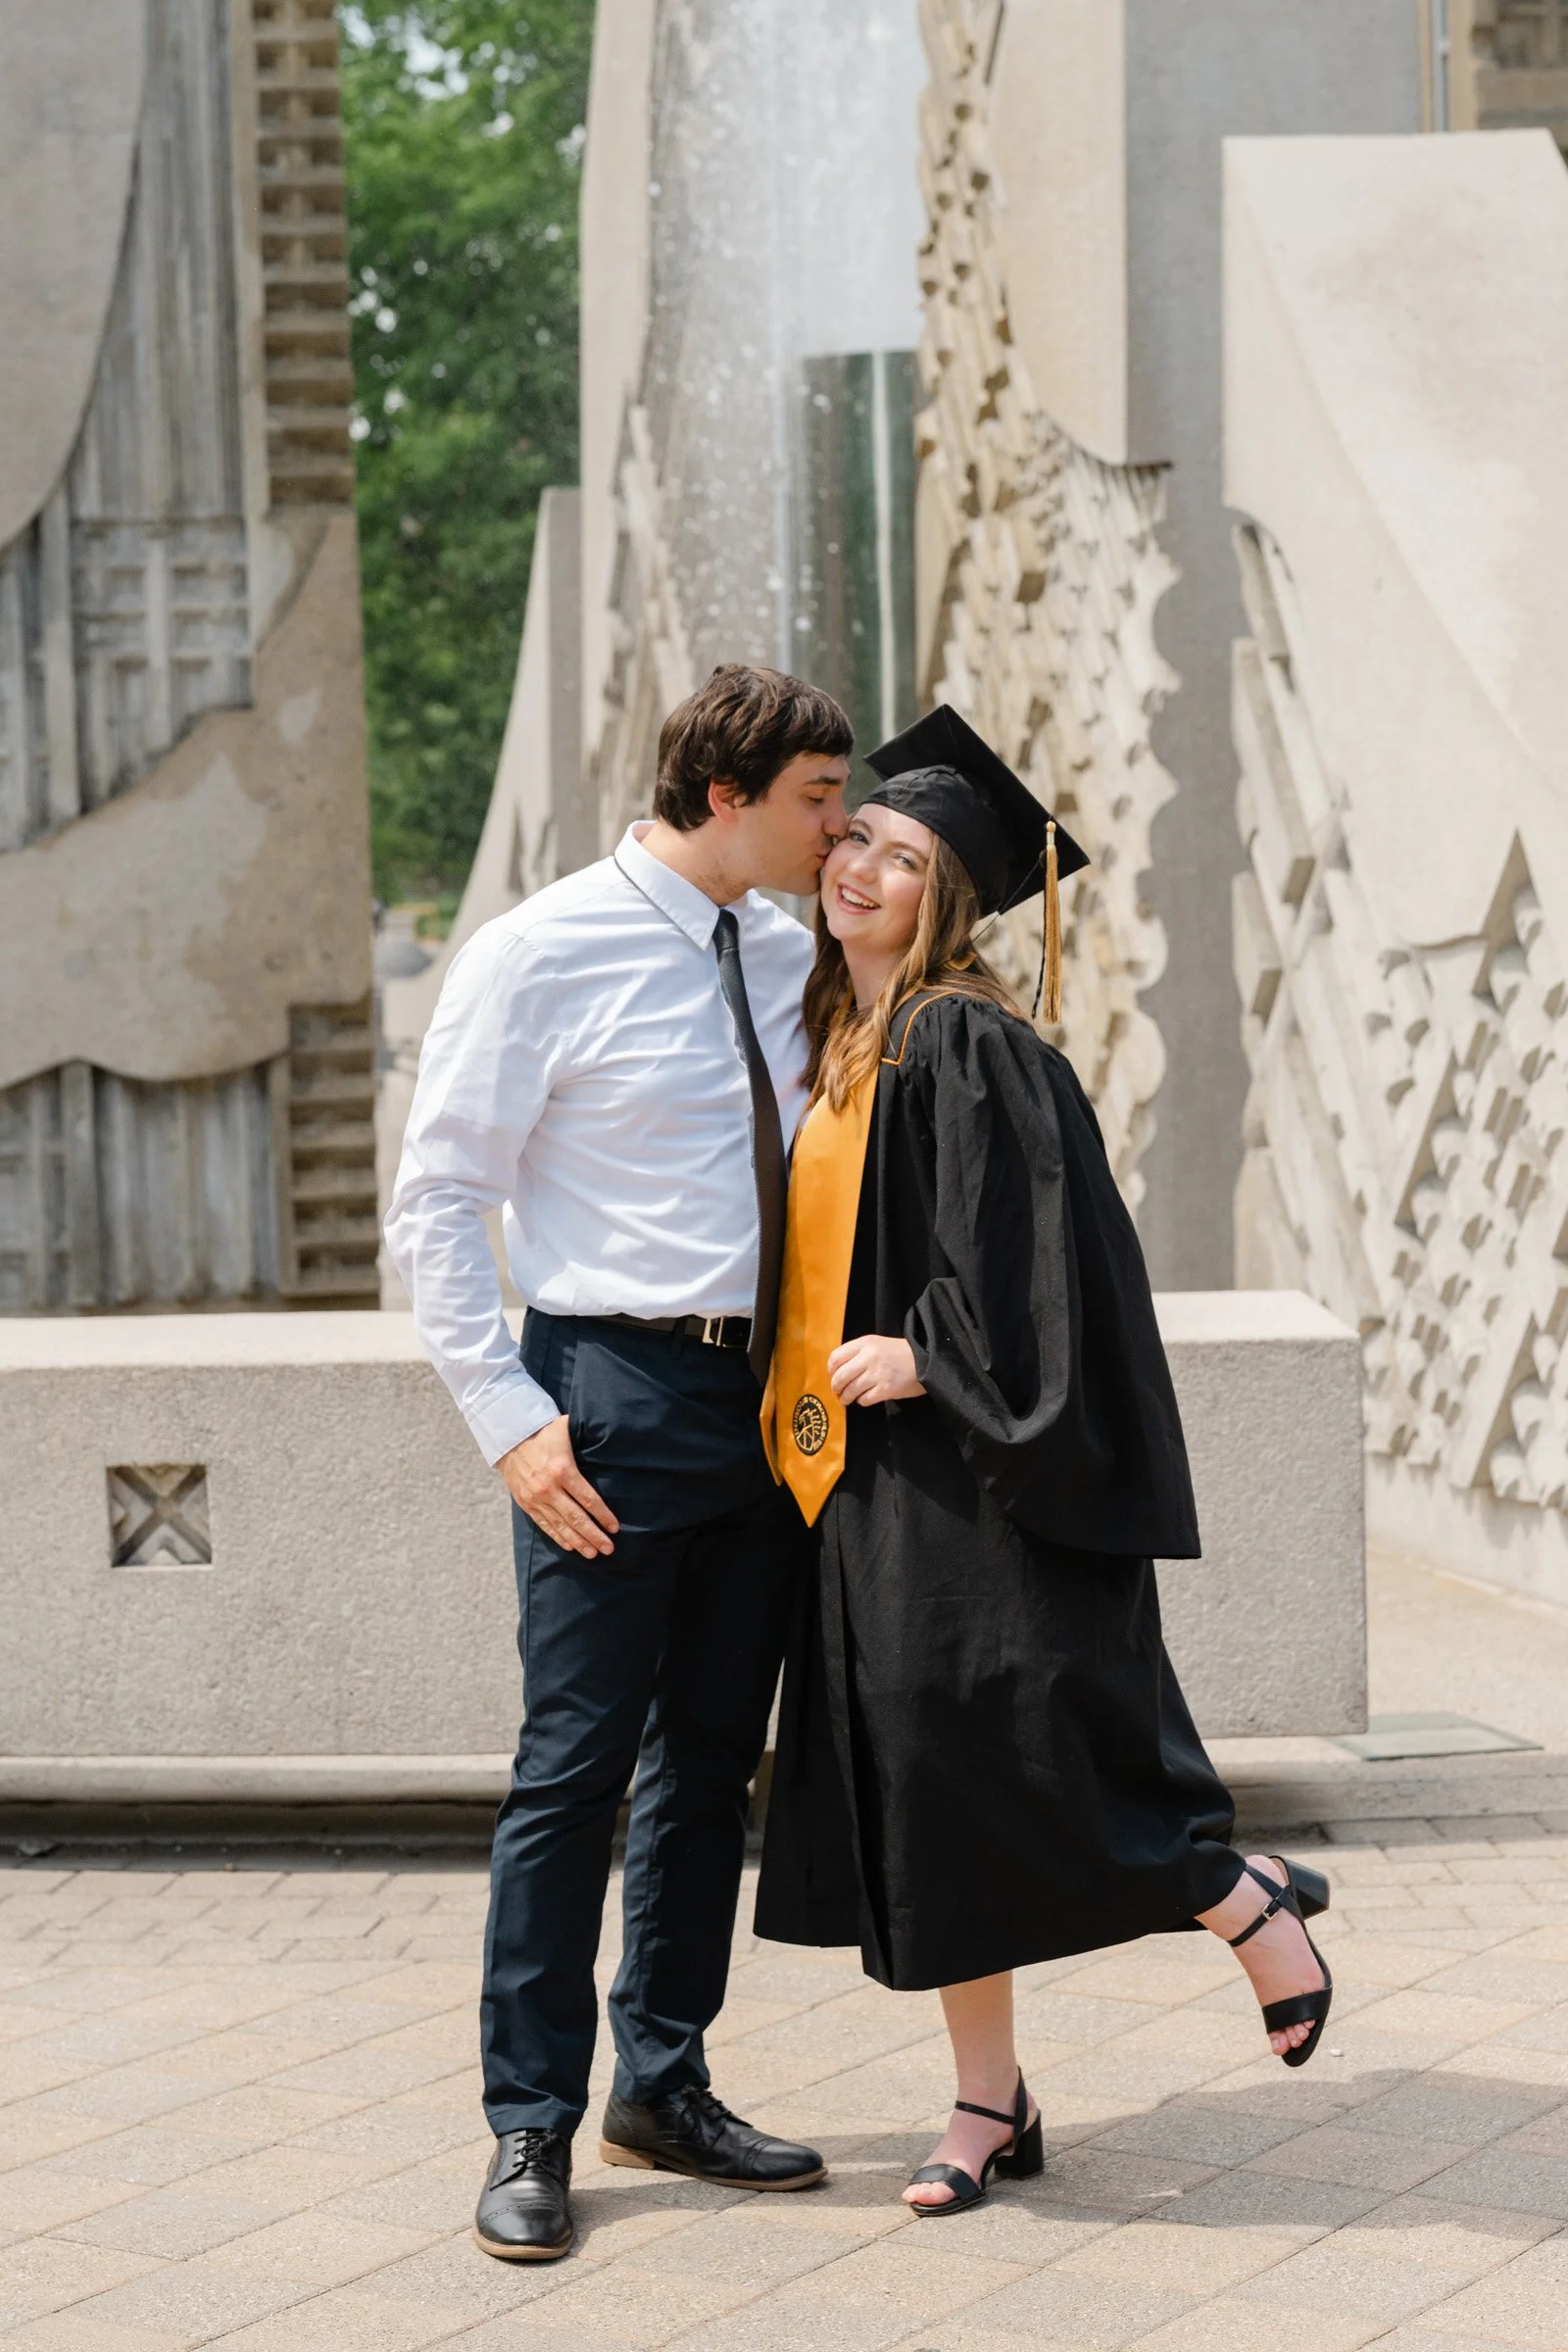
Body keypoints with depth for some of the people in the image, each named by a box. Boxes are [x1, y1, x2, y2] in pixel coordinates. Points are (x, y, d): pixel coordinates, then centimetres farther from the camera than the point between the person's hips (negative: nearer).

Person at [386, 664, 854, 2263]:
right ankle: (531, 2128, 8)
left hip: (767, 1395, 6)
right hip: (615, 1395, -6)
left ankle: (664, 2085, 26)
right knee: (575, 1764, -2)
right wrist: (509, 1419, -14)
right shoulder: (541, 956, -9)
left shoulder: (792, 960, 9)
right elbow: (434, 1201, -8)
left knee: (712, 1758, 13)